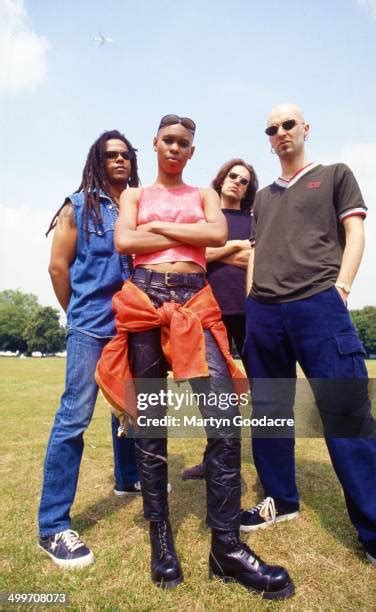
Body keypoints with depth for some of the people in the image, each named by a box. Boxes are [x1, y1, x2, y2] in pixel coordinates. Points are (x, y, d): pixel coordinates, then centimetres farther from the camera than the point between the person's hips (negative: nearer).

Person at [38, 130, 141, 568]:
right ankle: (53, 527, 4)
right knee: (74, 417, -6)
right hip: (92, 327, -4)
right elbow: (58, 266, 0)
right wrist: (78, 315, 5)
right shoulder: (78, 206, 2)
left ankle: (127, 478, 39)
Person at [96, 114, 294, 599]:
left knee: (225, 416, -12)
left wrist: (159, 228, 1)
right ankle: (160, 537, 17)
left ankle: (226, 545, 2)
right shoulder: (135, 195, 19)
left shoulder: (204, 194, 21)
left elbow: (219, 235, -1)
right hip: (145, 300, 0)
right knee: (150, 420, 2)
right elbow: (123, 241, -2)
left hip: (194, 300, 1)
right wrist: (191, 235, -1)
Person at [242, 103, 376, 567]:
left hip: (318, 304, -4)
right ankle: (281, 501, 26)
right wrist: (251, 302, 10)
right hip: (263, 313, 5)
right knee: (269, 410, 9)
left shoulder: (335, 176, 15)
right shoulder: (262, 198, 25)